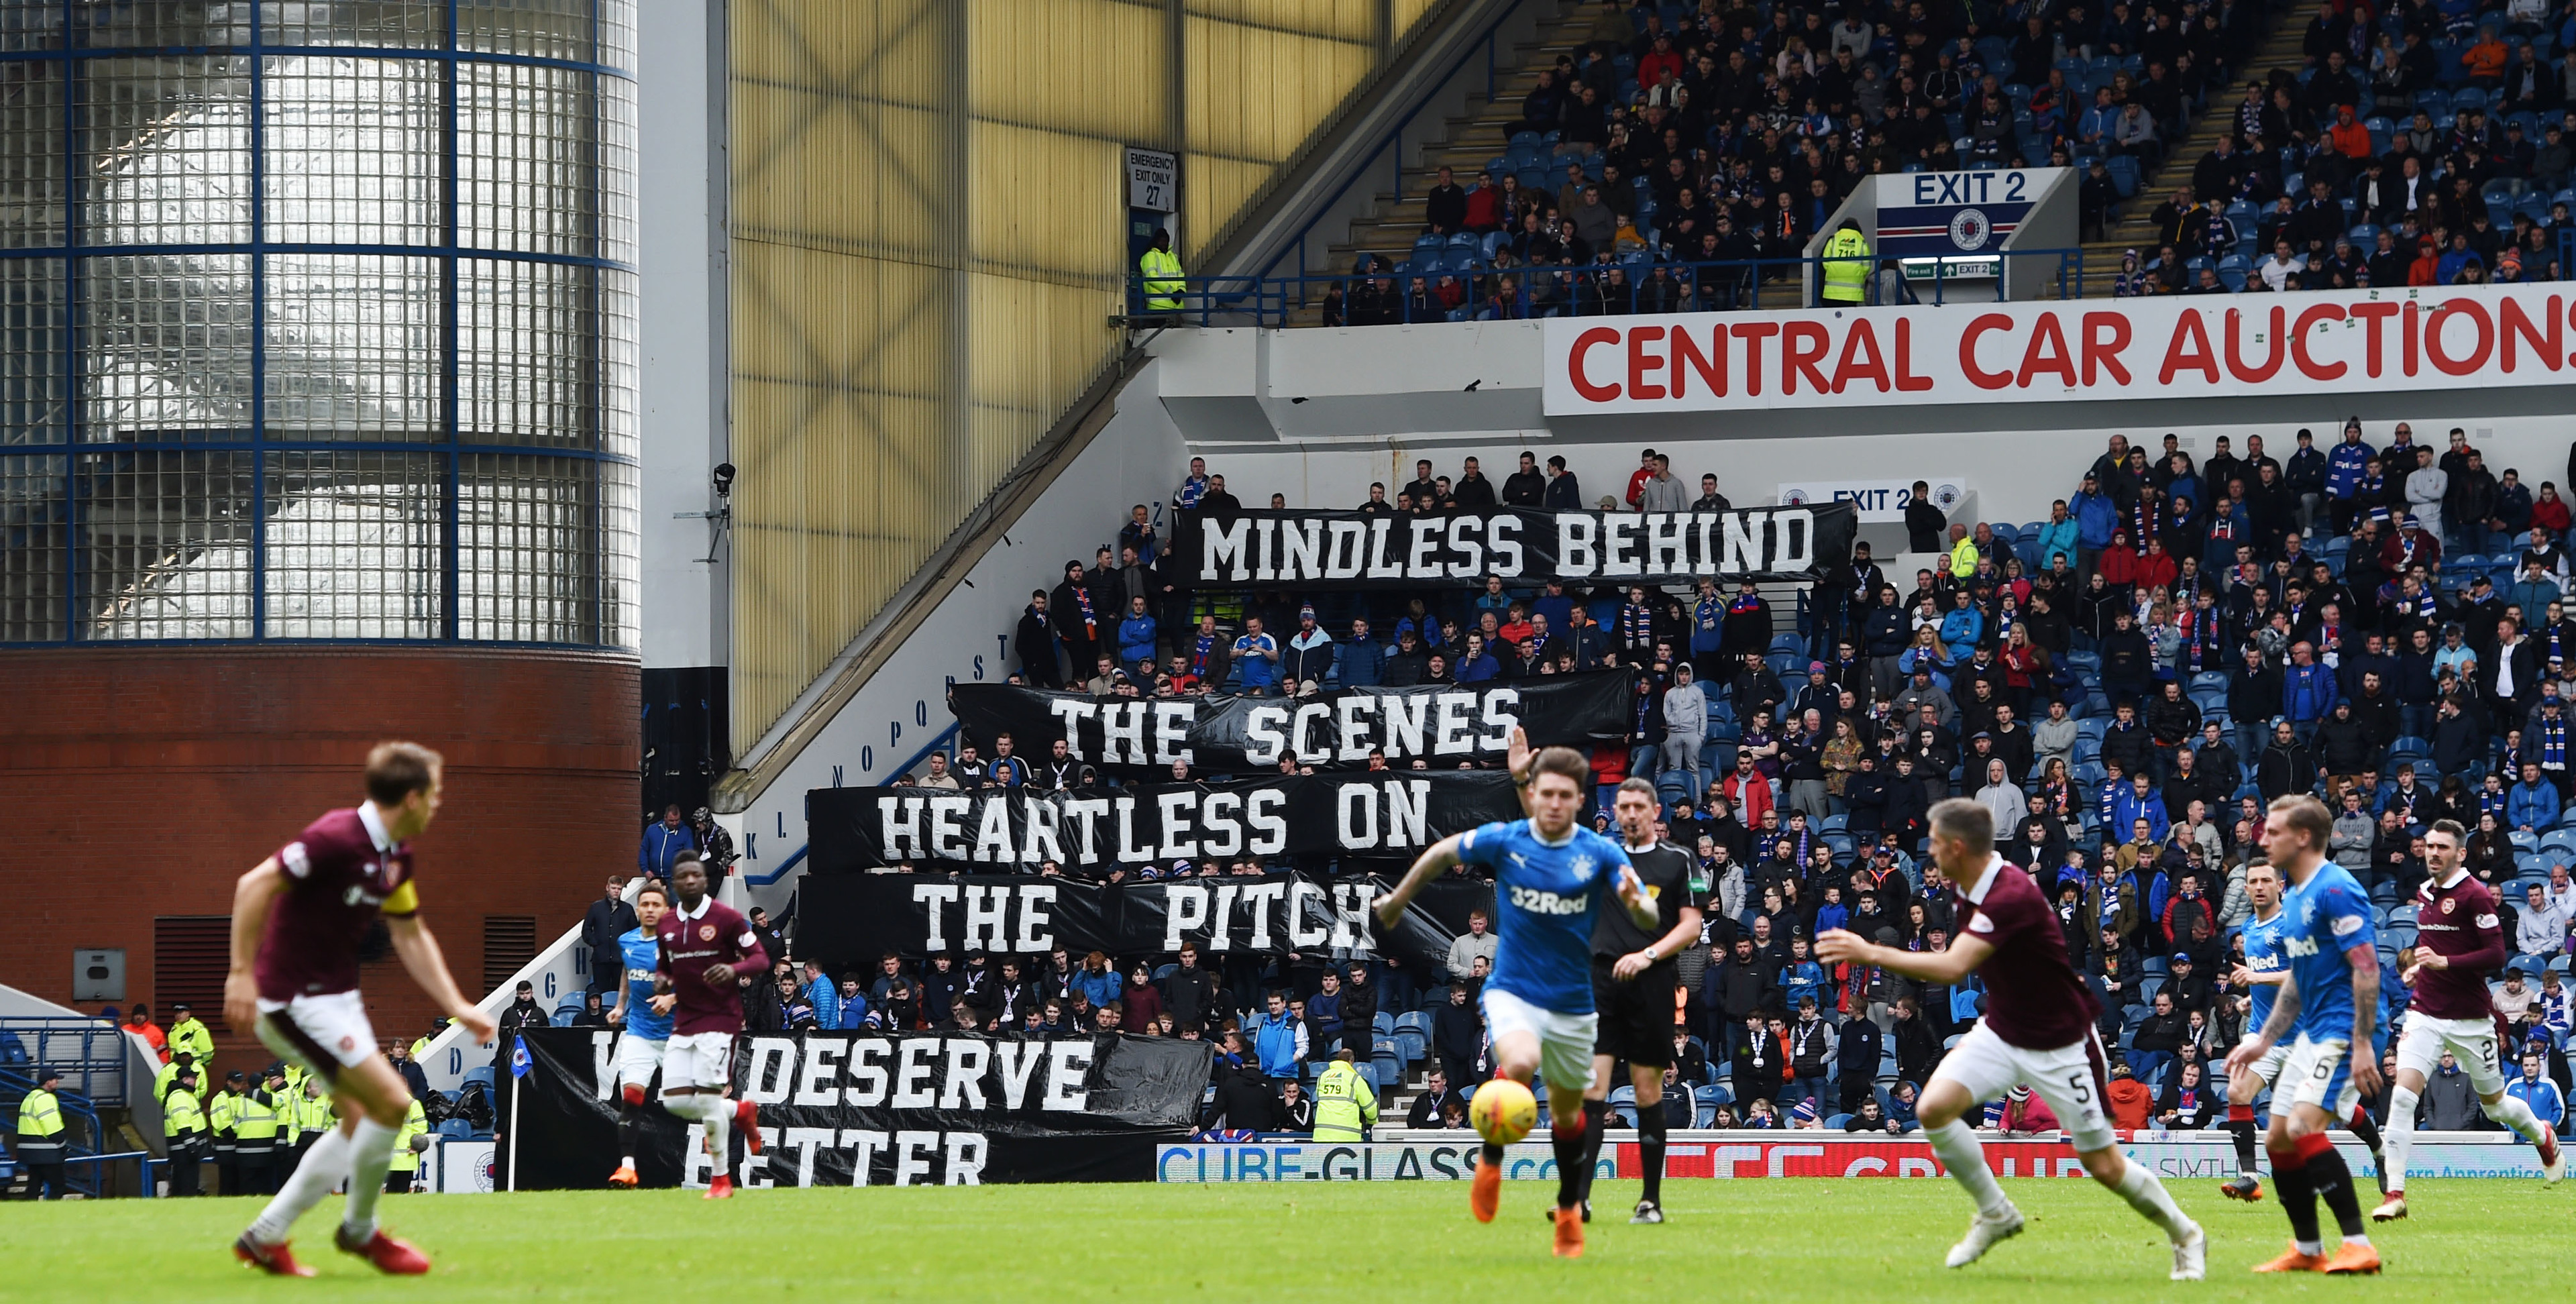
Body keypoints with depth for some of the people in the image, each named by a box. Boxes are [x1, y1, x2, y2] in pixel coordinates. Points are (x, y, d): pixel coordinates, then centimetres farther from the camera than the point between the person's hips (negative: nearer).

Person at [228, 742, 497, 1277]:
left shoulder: (395, 855, 7)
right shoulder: (337, 838, -22)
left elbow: (411, 935, 18)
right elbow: (255, 886, -25)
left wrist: (456, 1006, 13)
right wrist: (242, 972, -27)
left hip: (337, 996, 10)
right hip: (296, 998, -10)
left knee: (359, 1124, 12)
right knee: (392, 1101, -12)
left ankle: (266, 1237, 20)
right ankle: (360, 1229, 5)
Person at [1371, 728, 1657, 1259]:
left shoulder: (1600, 854, -9)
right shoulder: (1502, 841, -9)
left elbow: (1650, 920, -17)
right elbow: (1443, 852, 10)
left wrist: (1638, 905, -41)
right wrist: (1399, 897, 21)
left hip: (1573, 1003, 2)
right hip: (1513, 992, -2)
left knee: (1567, 1110, 15)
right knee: (1520, 1063, -33)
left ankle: (1570, 1210, 37)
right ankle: (1491, 1159, -8)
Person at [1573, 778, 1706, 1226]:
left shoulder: (1678, 861, 7)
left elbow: (1691, 926, 3)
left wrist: (1648, 955, -12)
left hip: (1652, 987, -2)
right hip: (1601, 981, 2)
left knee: (1648, 1090, 2)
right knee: (1591, 1089, -9)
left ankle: (1652, 1200, 10)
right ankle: (1579, 1196, -15)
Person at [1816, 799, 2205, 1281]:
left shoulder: (2013, 896, -30)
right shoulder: (1963, 891, -1)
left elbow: (1952, 968, -38)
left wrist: (1870, 953, -35)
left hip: (2059, 1046, -7)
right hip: (2000, 1032, 7)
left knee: (2105, 1166, -1)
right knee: (1933, 1108, -15)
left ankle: (2185, 1235, 23)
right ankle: (1995, 1214, 4)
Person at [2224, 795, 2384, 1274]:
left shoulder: (2336, 890, -16)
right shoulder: (2293, 898, 15)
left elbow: (2367, 967, -21)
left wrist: (2362, 1045, -25)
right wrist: (2264, 1039, 23)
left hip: (2341, 1034, -10)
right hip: (2309, 1034, 10)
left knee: (2303, 1129, -23)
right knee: (2278, 1140, 10)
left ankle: (2358, 1246, -20)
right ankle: (2306, 1251, 21)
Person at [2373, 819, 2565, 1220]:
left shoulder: (2475, 895, -12)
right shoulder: (2424, 894, 10)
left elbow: (2496, 954, -18)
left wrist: (2444, 962, -26)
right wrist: (2418, 964, 10)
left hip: (2470, 1019, -4)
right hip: (2425, 1014, 4)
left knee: (2494, 1104, 13)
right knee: (2403, 1094, -16)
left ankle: (2544, 1136, 47)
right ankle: (2395, 1194, -16)